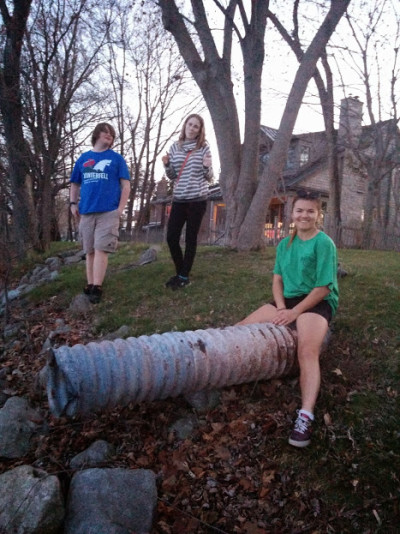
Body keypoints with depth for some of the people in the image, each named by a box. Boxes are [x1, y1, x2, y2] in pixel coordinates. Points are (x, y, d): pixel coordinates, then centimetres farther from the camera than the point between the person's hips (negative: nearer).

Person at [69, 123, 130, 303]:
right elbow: (75, 184, 20)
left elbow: (126, 185, 2)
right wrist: (73, 204, 7)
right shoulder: (83, 158, 16)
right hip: (87, 211, 4)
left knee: (101, 249, -11)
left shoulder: (116, 158, 7)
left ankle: (96, 288, -9)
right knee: (90, 251, 7)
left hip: (109, 211, -3)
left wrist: (120, 208, -7)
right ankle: (90, 285, 14)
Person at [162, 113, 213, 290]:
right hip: (179, 199, 4)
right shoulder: (175, 147, 9)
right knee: (171, 237, 1)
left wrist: (207, 166, -18)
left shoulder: (204, 148, 0)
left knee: (191, 238, 1)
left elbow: (209, 178, 2)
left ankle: (184, 276, 12)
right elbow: (172, 176, 13)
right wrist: (167, 165, -5)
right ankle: (179, 272, 21)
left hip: (197, 199, -4)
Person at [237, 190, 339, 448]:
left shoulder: (324, 243, -7)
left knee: (308, 350, -33)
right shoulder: (285, 244, 12)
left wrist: (294, 312, -17)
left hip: (316, 303, -7)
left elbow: (323, 288, -12)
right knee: (241, 329, -8)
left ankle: (306, 417, -40)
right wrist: (281, 308, -8)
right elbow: (277, 279, 10)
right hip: (287, 301, 7)